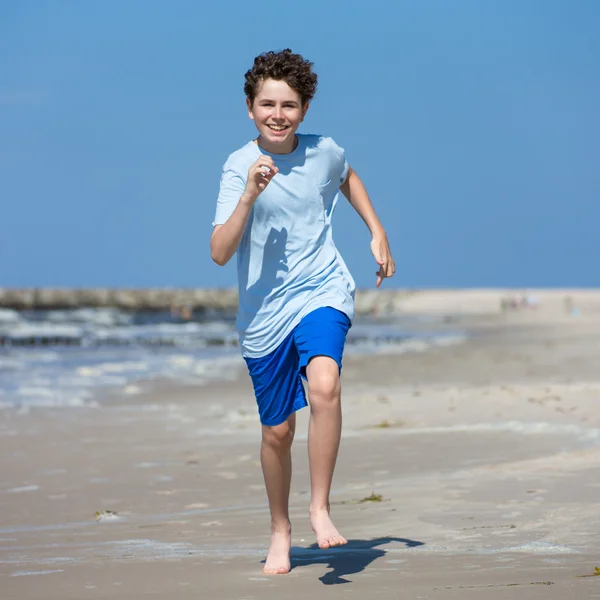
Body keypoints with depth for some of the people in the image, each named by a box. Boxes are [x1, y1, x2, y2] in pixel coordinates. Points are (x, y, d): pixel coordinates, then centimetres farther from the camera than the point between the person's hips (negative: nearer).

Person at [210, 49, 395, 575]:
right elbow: (220, 252, -20)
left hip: (322, 293, 1)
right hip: (265, 311, 0)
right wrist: (250, 195, -30)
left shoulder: (325, 153, -2)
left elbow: (348, 178, 24)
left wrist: (378, 234, 19)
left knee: (324, 385, -29)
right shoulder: (240, 166, -11)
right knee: (278, 431, 9)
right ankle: (281, 532, 32)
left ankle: (320, 508, -15)